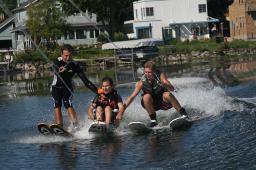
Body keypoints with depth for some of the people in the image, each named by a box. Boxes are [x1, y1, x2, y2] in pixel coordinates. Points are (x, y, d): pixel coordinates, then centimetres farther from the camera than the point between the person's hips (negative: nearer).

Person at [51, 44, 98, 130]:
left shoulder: (75, 65, -15)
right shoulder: (57, 62, -16)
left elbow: (85, 80, -15)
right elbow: (56, 69, -38)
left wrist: (97, 91, -23)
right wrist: (60, 70, -62)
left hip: (68, 87, -1)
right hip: (56, 87, 1)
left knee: (67, 103, -23)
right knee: (57, 105, -18)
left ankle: (76, 126, -33)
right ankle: (59, 127, -24)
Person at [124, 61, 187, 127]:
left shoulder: (160, 75, -18)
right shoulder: (142, 82, -16)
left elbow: (172, 89, -27)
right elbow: (132, 96, -14)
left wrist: (164, 84, -48)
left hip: (164, 102, -1)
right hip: (153, 104, 1)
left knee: (167, 94, -32)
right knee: (146, 96, -29)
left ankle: (183, 114, -21)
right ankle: (153, 120, -18)